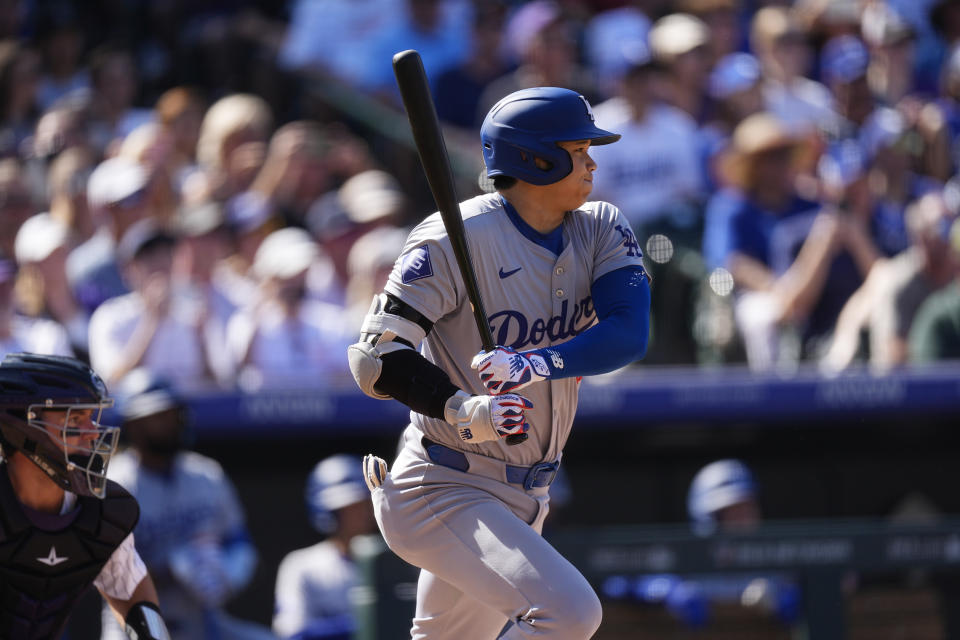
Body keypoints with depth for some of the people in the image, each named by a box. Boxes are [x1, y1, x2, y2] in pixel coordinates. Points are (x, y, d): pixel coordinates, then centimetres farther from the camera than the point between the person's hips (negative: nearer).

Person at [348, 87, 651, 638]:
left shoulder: (603, 230, 2)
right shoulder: (458, 240, -16)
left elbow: (629, 334, -14)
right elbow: (376, 356, -18)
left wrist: (535, 364, -31)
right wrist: (464, 410, -32)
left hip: (525, 498, 8)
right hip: (442, 494, -8)